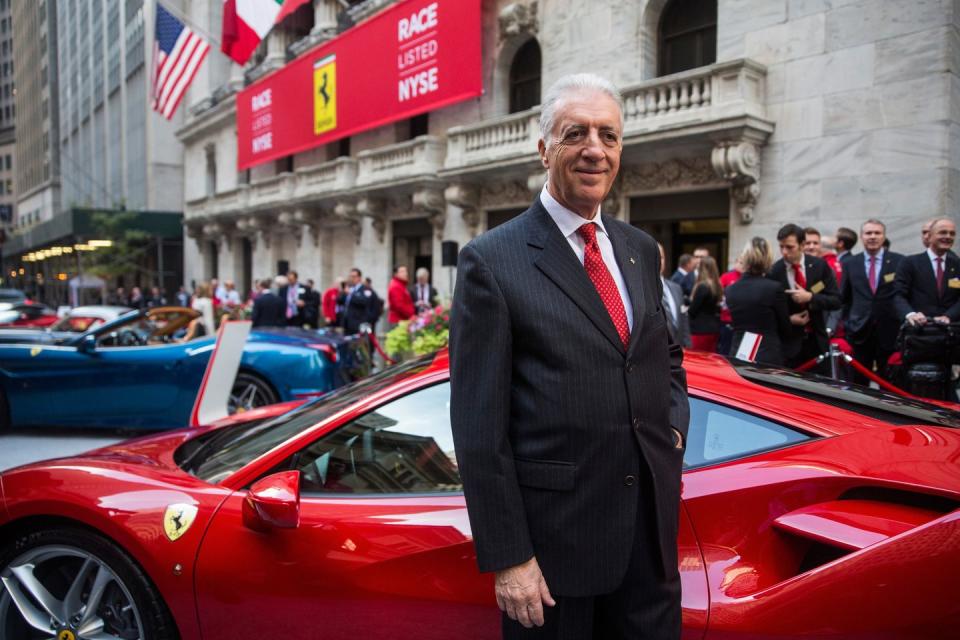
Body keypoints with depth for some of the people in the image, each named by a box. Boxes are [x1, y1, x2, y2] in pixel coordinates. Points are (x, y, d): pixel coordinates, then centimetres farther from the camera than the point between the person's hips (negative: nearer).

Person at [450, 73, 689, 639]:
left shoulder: (640, 249, 7)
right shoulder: (492, 261, -12)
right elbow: (479, 426, -13)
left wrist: (676, 428, 2)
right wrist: (508, 558, -13)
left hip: (651, 522, 6)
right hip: (555, 530, -5)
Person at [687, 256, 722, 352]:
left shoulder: (702, 286, -17)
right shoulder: (716, 285, 7)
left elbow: (693, 310, -14)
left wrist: (685, 310, 7)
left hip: (701, 330, -8)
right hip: (714, 329, 8)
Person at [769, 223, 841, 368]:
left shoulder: (819, 265, -2)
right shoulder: (774, 272, -8)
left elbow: (836, 300, -2)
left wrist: (810, 297, -18)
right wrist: (788, 319, -15)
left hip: (817, 340, 2)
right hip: (789, 342, -2)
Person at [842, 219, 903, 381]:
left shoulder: (899, 261, 0)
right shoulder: (850, 264, 7)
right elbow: (844, 298, 11)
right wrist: (847, 323, 6)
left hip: (889, 332, -1)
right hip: (860, 331, 1)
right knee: (859, 381, 6)